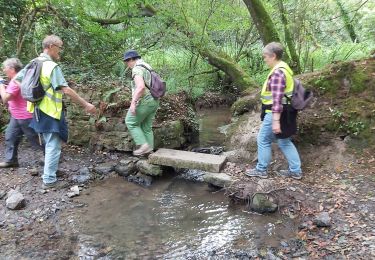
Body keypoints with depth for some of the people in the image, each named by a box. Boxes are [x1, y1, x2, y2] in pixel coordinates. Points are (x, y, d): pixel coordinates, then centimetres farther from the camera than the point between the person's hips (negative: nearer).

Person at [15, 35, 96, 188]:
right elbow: (66, 90, -26)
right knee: (54, 146, 0)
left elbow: (17, 79, 15)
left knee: (50, 144, 24)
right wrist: (85, 104, -22)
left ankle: (49, 172, 37)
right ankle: (49, 180, 7)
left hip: (39, 110, 9)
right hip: (50, 112, -9)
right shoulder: (52, 66, -19)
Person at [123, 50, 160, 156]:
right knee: (146, 127, 14)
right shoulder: (147, 68, 18)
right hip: (153, 102, 9)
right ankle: (149, 151, 13)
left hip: (144, 102, -9)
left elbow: (141, 87, -28)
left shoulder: (137, 69, -13)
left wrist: (133, 103, -27)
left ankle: (144, 146, 0)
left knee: (131, 123, 6)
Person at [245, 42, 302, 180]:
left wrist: (275, 120, -27)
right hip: (282, 113, 10)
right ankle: (295, 171, 21)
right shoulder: (283, 69, 14)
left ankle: (261, 170, 16)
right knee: (284, 141, 16)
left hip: (275, 113, -10)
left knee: (263, 140, 4)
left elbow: (277, 99, -25)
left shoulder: (277, 72, -20)